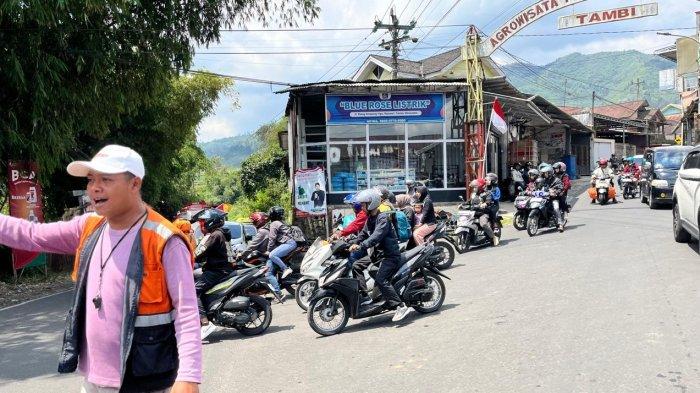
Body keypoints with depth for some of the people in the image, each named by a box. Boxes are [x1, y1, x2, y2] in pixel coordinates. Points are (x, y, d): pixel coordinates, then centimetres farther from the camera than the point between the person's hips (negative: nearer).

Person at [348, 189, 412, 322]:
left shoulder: (383, 218, -15)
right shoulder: (370, 219, 15)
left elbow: (377, 236, -28)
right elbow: (363, 233, 20)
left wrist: (361, 246, -36)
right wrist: (355, 243, 2)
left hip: (391, 255, -10)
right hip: (378, 253, 10)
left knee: (380, 279, -25)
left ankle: (401, 306, -24)